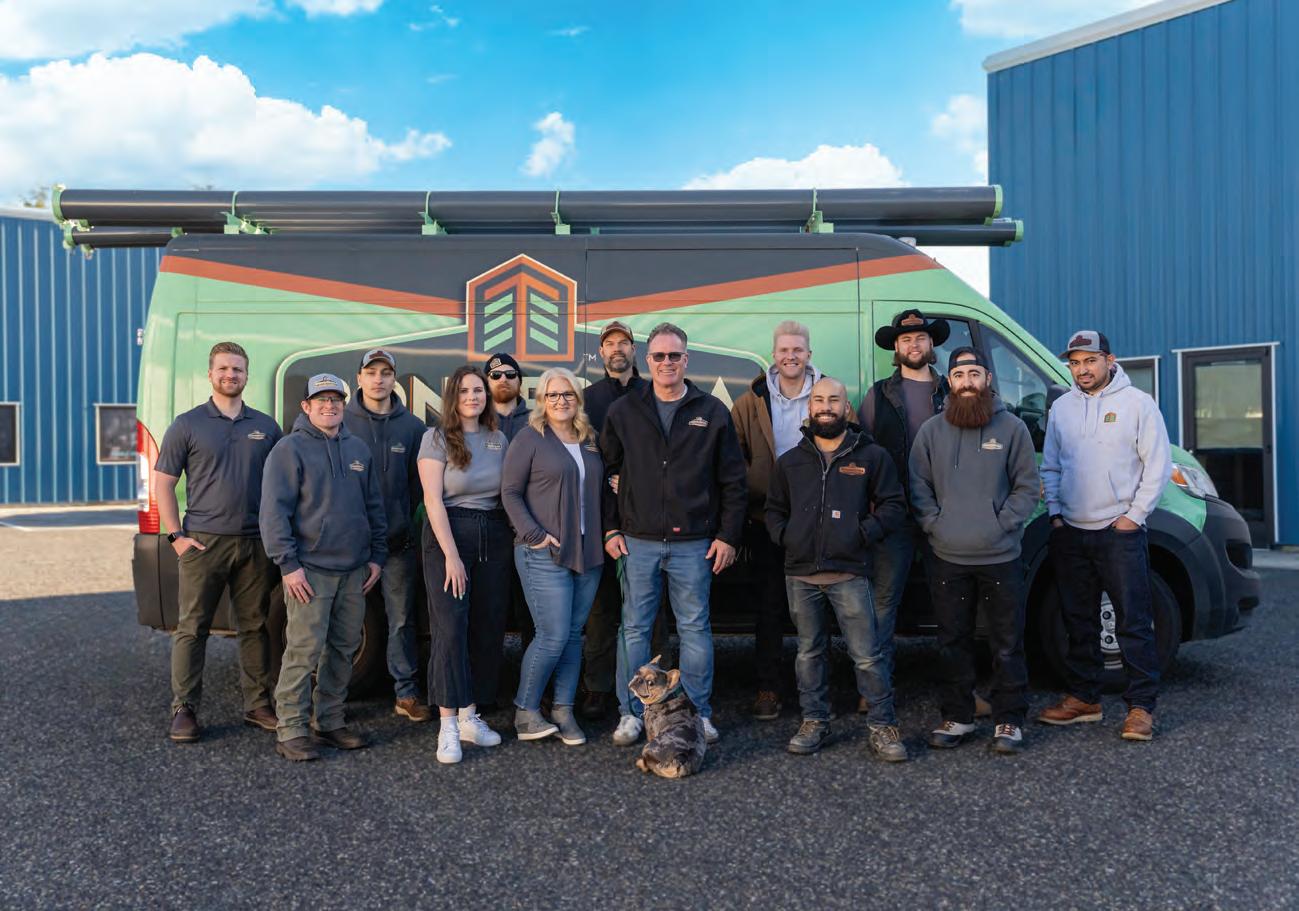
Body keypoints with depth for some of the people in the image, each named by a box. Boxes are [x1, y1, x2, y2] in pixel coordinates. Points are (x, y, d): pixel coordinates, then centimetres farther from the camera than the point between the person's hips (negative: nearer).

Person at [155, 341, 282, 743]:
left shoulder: (266, 427, 10)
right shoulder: (188, 425, 3)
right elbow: (163, 483, 2)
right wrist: (176, 535, -6)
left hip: (255, 544, 3)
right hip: (203, 542, -2)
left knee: (255, 627, 9)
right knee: (192, 627, 0)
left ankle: (258, 705, 18)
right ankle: (184, 710, 9)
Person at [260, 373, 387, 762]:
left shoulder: (358, 450, 15)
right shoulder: (290, 449, -4)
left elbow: (374, 507, 19)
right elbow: (274, 510, -9)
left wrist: (377, 555, 13)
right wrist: (288, 564, -14)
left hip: (354, 570, 6)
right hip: (309, 570, -6)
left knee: (344, 649, 10)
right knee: (304, 650, -8)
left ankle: (330, 722, 22)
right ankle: (291, 732, 2)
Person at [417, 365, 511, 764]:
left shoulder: (499, 440, 10)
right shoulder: (437, 438, -2)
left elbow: (508, 494, 12)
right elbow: (433, 500, -8)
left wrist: (514, 538, 0)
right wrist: (451, 554, -14)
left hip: (494, 536, 5)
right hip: (449, 533, -4)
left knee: (488, 628, 4)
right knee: (451, 627, -10)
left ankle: (470, 716, 15)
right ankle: (448, 725, -5)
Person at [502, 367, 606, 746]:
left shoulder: (589, 441, 14)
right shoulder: (530, 438, -3)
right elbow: (510, 492, -4)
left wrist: (606, 535, 6)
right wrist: (533, 534, -13)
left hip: (588, 553, 6)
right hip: (545, 555, -6)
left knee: (574, 634, 8)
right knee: (553, 636, -8)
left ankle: (563, 710, 18)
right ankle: (525, 711, 9)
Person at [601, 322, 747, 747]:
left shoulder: (712, 412, 4)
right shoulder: (623, 411, 5)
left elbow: (732, 480, 5)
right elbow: (606, 473, 8)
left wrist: (728, 535, 0)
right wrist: (610, 528, 1)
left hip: (693, 544, 0)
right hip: (637, 541, 1)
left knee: (695, 629, 7)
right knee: (634, 628, 6)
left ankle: (699, 713, 19)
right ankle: (631, 713, 17)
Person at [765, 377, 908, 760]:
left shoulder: (871, 456, 5)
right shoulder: (790, 462, 14)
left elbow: (894, 505, 4)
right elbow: (774, 510, 21)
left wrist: (863, 534, -8)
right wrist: (785, 537, 2)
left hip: (849, 574, -3)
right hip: (800, 574, 3)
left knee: (866, 655, -2)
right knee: (809, 652, 12)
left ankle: (882, 727, 9)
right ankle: (814, 723, 23)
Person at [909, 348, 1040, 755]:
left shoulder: (1012, 427, 2)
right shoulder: (931, 430, 5)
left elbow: (1027, 486, 2)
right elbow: (918, 485, 7)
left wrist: (1003, 523, -8)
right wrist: (933, 523, -5)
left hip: (1001, 557, -1)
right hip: (947, 559, 2)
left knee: (1007, 645, 5)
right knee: (953, 644, 10)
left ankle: (1009, 720, 18)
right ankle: (957, 717, 23)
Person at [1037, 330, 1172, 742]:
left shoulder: (1137, 403, -3)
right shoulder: (1061, 407, 10)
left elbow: (1158, 466, -5)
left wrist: (1134, 516, -9)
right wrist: (1055, 513, 5)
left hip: (1120, 533, -4)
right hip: (1071, 534, 5)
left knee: (1133, 623, -3)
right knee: (1079, 622, 11)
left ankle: (1141, 706, 5)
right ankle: (1083, 698, 21)